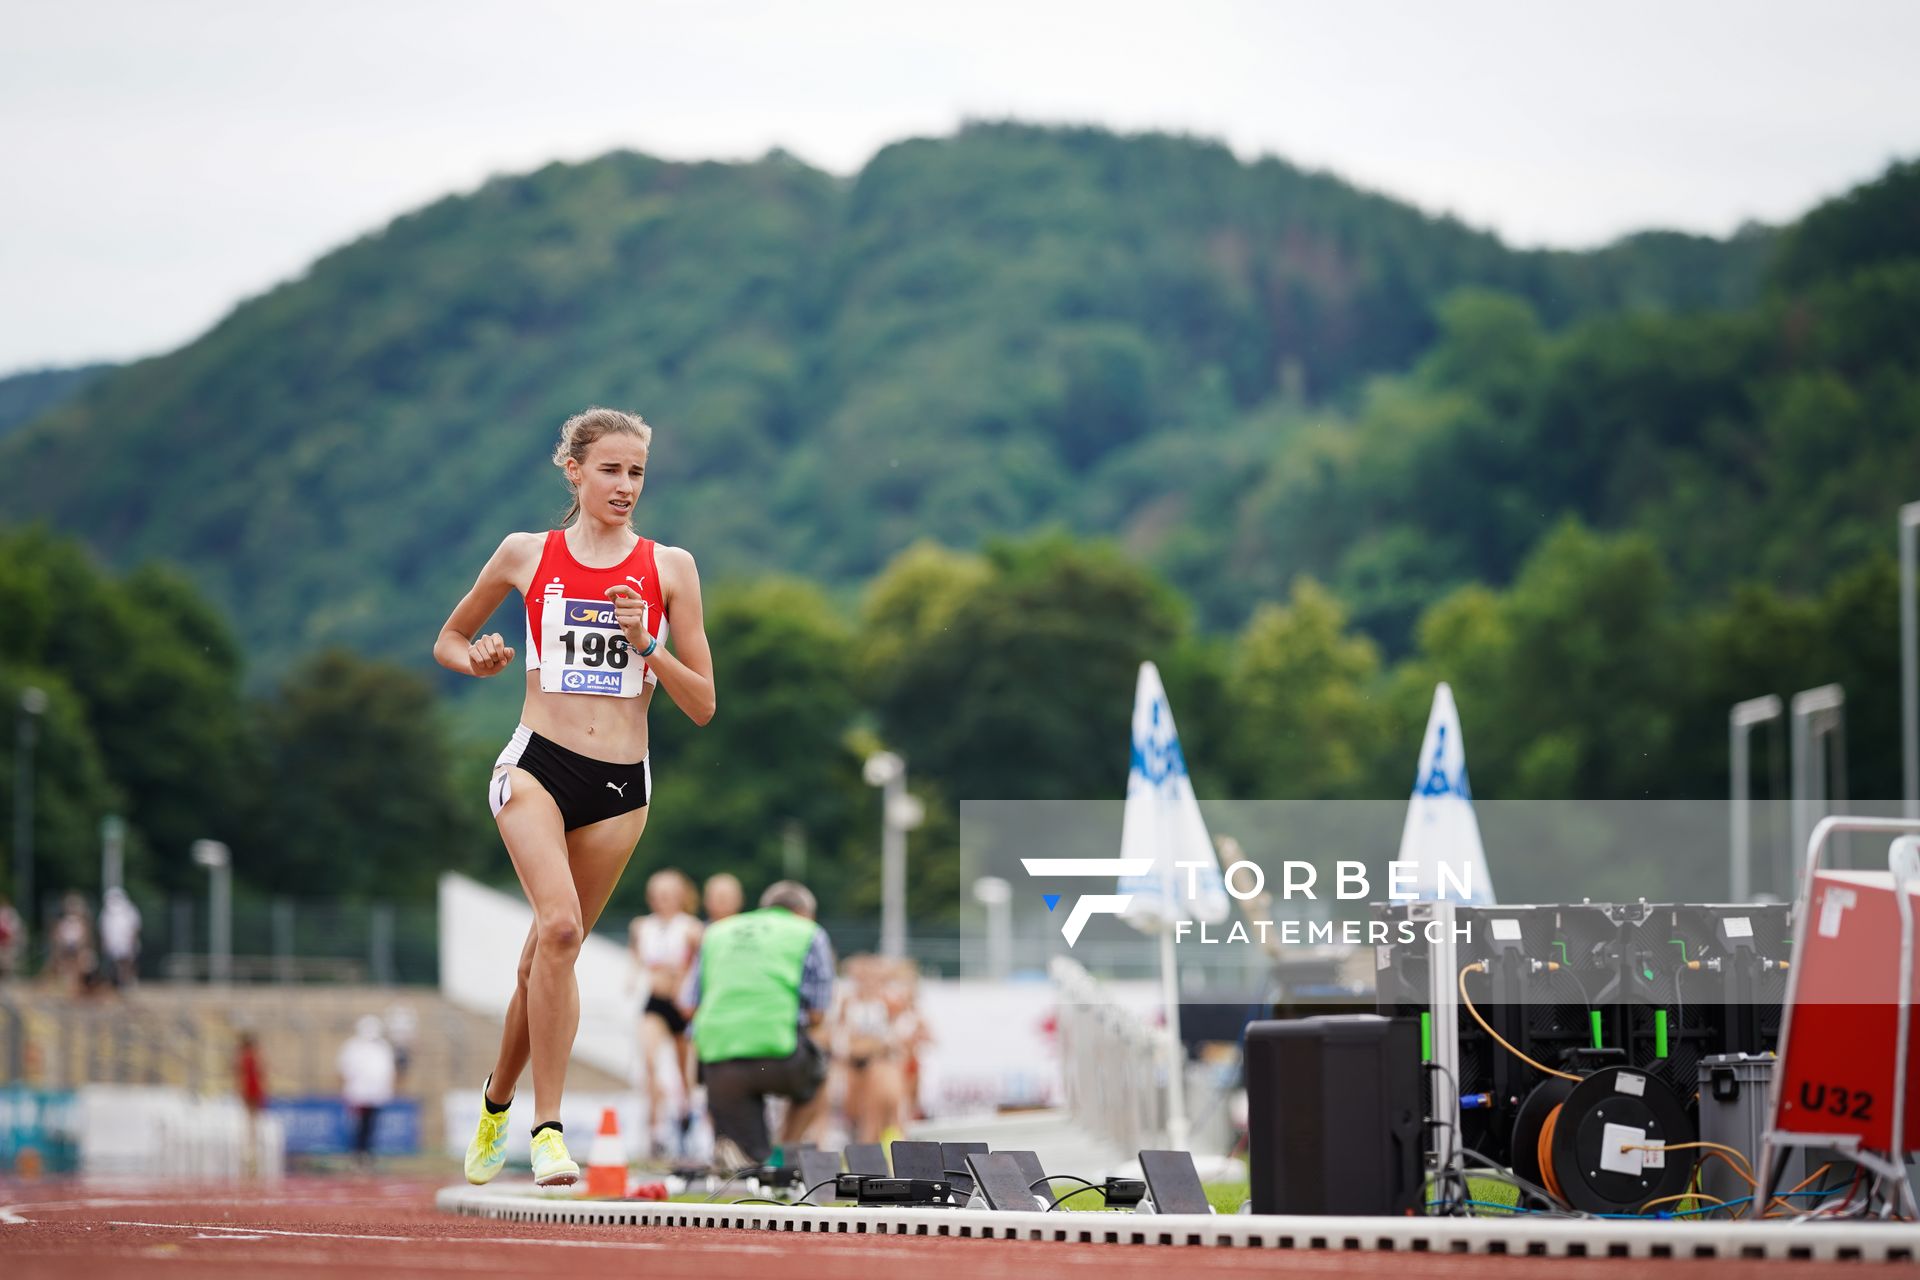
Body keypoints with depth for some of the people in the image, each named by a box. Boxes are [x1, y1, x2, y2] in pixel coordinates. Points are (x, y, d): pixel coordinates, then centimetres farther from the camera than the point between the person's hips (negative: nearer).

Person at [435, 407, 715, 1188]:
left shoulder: (668, 568, 6)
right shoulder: (527, 554, 6)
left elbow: (702, 706, 6)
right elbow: (448, 639, 20)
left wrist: (648, 647, -10)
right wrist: (477, 661, -2)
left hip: (619, 785, 2)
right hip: (537, 765, -2)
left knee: (547, 958, 8)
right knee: (560, 925, -25)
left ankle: (497, 1098, 34)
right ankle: (547, 1125, -22)